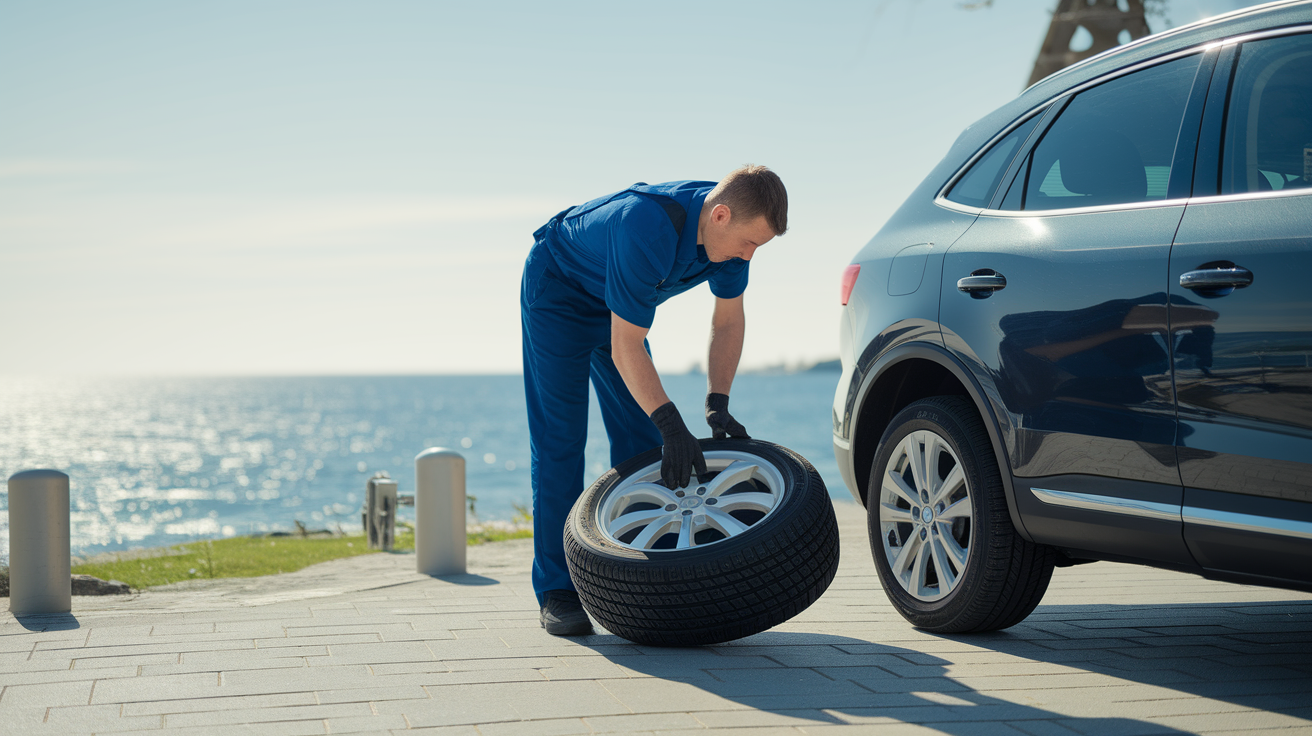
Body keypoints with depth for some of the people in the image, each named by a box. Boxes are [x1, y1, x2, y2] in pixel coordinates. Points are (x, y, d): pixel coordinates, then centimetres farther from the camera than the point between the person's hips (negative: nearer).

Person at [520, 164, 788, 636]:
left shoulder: (730, 225, -19)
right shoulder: (648, 230, -41)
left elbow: (728, 321, -5)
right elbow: (625, 348, -36)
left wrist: (717, 404, -15)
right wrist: (672, 427, -37)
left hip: (614, 305, 7)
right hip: (557, 291, -7)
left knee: (642, 440, 0)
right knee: (559, 440, -10)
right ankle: (556, 593, -7)